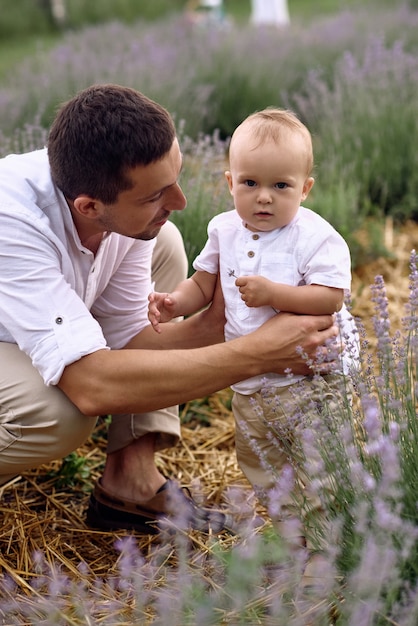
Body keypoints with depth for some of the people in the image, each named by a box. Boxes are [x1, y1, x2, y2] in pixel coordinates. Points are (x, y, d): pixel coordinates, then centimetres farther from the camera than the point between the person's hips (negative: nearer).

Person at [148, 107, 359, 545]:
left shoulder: (315, 236, -15)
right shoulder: (224, 230, 2)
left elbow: (331, 298, -22)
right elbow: (204, 284, 11)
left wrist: (272, 293, -29)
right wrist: (174, 303, -8)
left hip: (310, 377, -6)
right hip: (250, 382, 6)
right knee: (259, 463, 16)